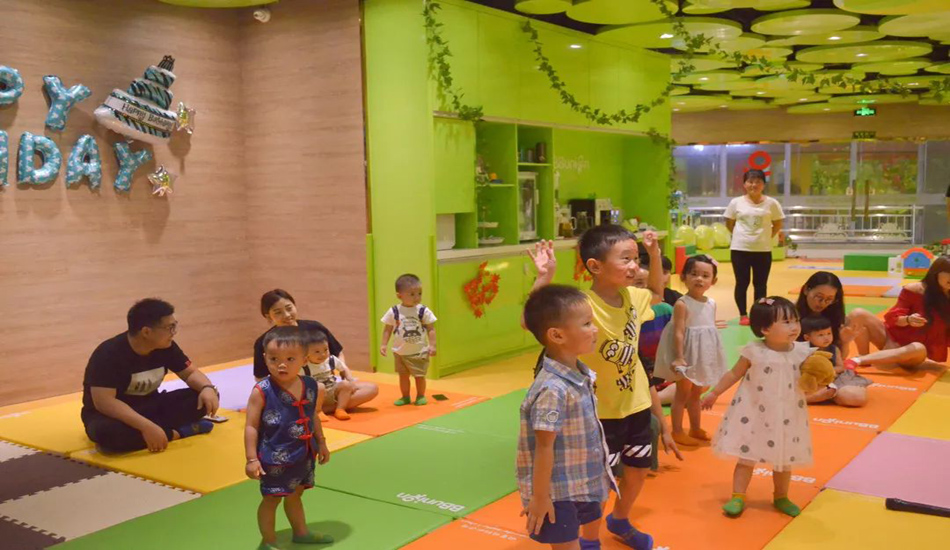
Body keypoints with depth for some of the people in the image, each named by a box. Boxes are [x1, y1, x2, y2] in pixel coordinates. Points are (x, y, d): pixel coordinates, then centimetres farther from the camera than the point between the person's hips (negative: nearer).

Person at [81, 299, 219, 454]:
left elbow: (190, 372, 4)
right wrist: (146, 426, -42)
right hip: (113, 415, -5)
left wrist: (207, 388, -20)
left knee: (204, 397, -13)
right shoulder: (109, 354, -25)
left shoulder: (166, 346, -6)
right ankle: (176, 433, -25)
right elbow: (104, 401, -33)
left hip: (148, 407, 5)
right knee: (108, 432, -42)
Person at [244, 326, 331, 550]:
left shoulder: (310, 386, -4)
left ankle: (301, 532, 43)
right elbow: (251, 427, -17)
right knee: (271, 499, 6)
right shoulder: (261, 391, -21)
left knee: (295, 495, 24)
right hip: (275, 458, -6)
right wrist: (252, 459, -18)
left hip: (304, 455, 6)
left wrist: (321, 443, 19)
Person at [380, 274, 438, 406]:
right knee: (403, 375, 12)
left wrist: (432, 345, -13)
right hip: (400, 352, 1)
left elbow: (431, 329, -6)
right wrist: (384, 344, -4)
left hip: (419, 351, -1)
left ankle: (420, 396, 27)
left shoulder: (423, 311, -9)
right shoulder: (393, 311, -7)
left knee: (419, 375, 7)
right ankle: (405, 397, 28)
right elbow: (388, 329, 2)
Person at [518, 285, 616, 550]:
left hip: (583, 482, 9)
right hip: (558, 491, -9)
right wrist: (540, 497, -18)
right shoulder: (553, 389, -28)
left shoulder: (582, 375, 1)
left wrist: (601, 474, 21)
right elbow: (544, 447, -24)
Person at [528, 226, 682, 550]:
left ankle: (620, 521, 50)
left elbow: (657, 293, 21)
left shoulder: (633, 297, -4)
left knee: (639, 469, 23)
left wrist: (654, 253, 9)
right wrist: (544, 278, -46)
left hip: (637, 404, 7)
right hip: (601, 411, -7)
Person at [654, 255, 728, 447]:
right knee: (683, 393, 2)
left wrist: (714, 357, 16)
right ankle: (677, 432, 12)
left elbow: (712, 329, 12)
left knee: (696, 394, 19)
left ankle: (696, 429, 31)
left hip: (705, 354, 7)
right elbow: (678, 332, -22)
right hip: (687, 354, -7)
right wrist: (679, 357, -26)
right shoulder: (682, 304, -19)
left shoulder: (711, 303, 4)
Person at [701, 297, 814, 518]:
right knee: (746, 457, 4)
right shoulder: (754, 352, -14)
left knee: (784, 460, 16)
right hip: (753, 414, -3)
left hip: (786, 417, 3)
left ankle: (781, 497, 35)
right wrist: (714, 393, 3)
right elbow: (734, 374, -2)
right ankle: (738, 497, 15)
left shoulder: (802, 352, -7)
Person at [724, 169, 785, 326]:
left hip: (763, 250, 0)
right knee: (742, 283, 5)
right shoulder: (736, 202, -1)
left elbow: (778, 224, 8)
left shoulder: (771, 203, -1)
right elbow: (729, 223, 9)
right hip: (740, 249, 0)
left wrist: (766, 236, 2)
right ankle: (743, 315, 14)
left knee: (760, 284, 7)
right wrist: (742, 235, 6)